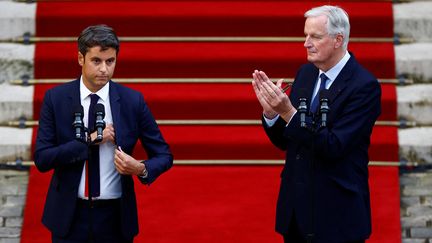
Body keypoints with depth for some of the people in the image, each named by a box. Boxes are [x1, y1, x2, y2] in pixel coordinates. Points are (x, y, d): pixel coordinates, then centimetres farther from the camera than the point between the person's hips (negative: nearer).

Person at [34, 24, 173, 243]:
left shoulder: (133, 101, -4)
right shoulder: (55, 99, -4)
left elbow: (164, 155, 1)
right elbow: (42, 159, -9)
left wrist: (141, 169, -20)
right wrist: (89, 140, -18)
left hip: (115, 216, 0)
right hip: (70, 215, 0)